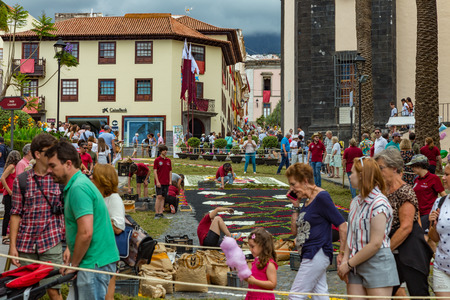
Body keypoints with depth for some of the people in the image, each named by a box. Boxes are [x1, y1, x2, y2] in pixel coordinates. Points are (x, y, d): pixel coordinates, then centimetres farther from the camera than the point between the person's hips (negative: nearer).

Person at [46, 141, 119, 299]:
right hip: (93, 261, 10)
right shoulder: (79, 183, 13)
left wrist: (73, 264, -12)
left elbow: (85, 233, -25)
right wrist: (73, 259, 16)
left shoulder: (78, 188, -19)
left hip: (95, 263, -10)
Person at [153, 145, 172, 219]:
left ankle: (161, 212, 10)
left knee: (163, 197, 6)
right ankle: (156, 213, -6)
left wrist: (170, 181, 5)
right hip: (159, 182, -5)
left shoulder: (168, 160, 11)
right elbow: (155, 171, -6)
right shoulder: (157, 160, -3)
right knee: (159, 197, -10)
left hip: (166, 182, 5)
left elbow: (170, 171, 14)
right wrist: (157, 181, -13)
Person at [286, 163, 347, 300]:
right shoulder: (307, 201, 14)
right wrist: (296, 206, 7)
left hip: (317, 255, -9)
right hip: (310, 255, 9)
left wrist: (342, 253, -14)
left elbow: (342, 225, -15)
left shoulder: (321, 197, -13)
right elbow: (295, 231, 15)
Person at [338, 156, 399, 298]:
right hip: (356, 264, 7)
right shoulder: (356, 202, 10)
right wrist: (345, 259, -2)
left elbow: (375, 244, -18)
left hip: (377, 263, -7)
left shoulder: (379, 204, -15)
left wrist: (349, 264, -12)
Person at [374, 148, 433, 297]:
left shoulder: (404, 192, -16)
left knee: (418, 293, 0)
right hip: (393, 253, 8)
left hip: (410, 251, -8)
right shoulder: (385, 191, 10)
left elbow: (406, 227, -20)